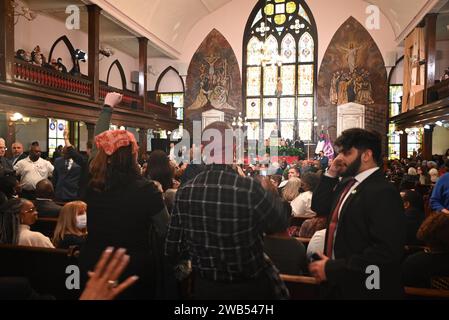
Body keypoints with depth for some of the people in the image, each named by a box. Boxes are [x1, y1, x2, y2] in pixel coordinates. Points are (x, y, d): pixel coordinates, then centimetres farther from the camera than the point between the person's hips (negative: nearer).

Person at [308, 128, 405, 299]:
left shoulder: (383, 192, -21)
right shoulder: (347, 182, 7)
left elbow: (386, 252, -28)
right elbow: (319, 207, 13)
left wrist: (332, 268, -25)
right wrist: (331, 174, 0)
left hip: (365, 289, -7)